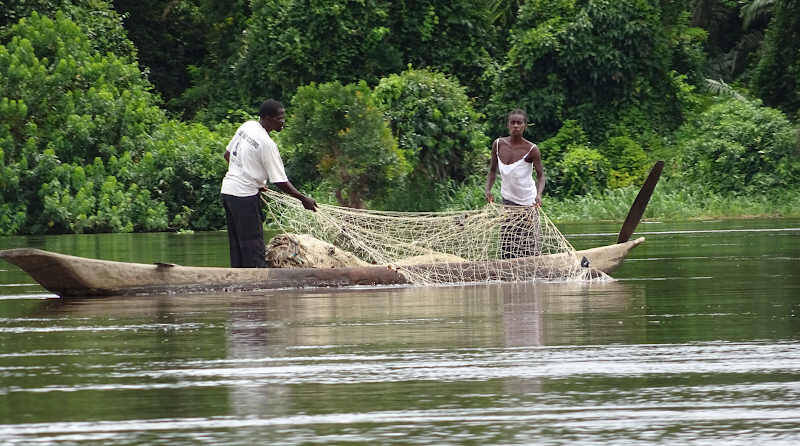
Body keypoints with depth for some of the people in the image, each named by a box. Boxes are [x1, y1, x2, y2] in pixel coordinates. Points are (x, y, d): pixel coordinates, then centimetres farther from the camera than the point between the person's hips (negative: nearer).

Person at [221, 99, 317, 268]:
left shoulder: (247, 127, 6)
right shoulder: (267, 144, -18)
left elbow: (227, 154, 18)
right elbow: (281, 182, -16)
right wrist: (304, 200, -6)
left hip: (228, 189, 9)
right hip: (244, 196, -9)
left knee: (237, 245, 13)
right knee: (254, 247, -7)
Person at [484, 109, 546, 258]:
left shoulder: (531, 149, -14)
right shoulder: (498, 144, -3)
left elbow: (540, 175, -10)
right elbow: (493, 170, 8)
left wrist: (538, 195, -28)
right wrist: (488, 190, -7)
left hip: (528, 203, -4)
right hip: (508, 200, 4)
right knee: (507, 243, 1)